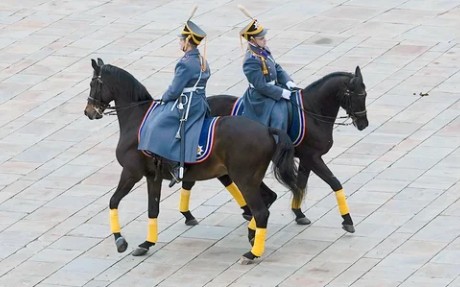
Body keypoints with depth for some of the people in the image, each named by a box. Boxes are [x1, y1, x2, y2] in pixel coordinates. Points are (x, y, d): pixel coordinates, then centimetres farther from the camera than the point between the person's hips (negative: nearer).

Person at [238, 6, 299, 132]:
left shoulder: (263, 50, 3)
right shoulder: (251, 60, -26)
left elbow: (277, 68, 13)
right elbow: (261, 86, -25)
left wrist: (288, 82, -2)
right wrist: (281, 92, -21)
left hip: (274, 90, 10)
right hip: (262, 99, -10)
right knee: (279, 117, -24)